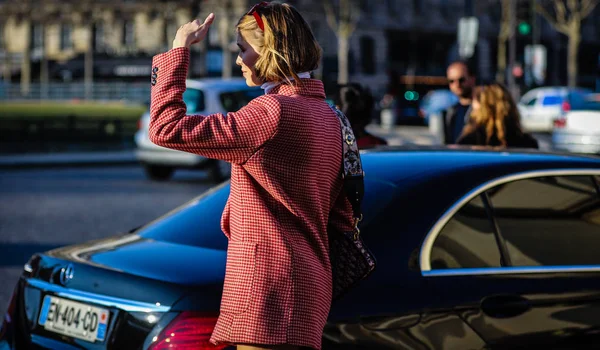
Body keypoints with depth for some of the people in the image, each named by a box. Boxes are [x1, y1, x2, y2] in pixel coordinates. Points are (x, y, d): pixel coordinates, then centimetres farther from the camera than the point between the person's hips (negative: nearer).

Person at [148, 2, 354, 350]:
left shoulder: (273, 112, -15)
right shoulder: (327, 116, 14)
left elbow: (167, 128, -16)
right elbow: (343, 218, 17)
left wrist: (178, 49, -8)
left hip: (269, 292, -10)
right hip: (310, 293, 10)